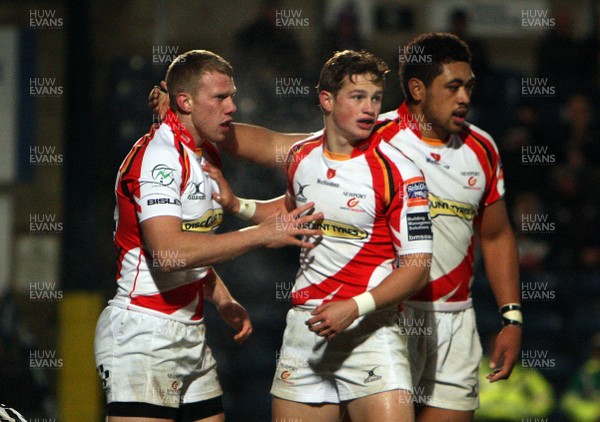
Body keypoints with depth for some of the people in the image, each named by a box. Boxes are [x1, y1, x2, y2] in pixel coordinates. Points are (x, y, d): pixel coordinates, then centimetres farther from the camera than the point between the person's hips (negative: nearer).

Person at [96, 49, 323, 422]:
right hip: (142, 333, -9)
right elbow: (168, 252, -28)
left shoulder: (207, 156, 15)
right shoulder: (159, 155, -15)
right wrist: (261, 235, -25)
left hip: (190, 334, 9)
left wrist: (223, 300, 9)